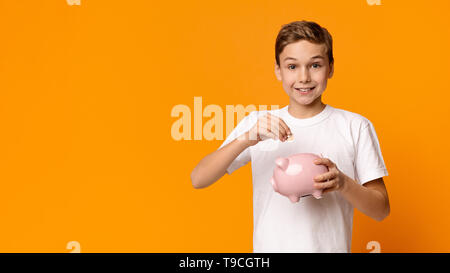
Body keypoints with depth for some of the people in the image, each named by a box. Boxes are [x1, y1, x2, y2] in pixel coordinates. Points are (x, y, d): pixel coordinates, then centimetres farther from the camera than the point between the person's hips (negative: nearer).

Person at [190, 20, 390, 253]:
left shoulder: (355, 126, -1)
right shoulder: (256, 124, 3)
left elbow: (381, 210, 1)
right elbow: (198, 179, -6)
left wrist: (343, 183, -17)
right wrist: (246, 140, -19)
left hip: (330, 247, 0)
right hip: (268, 246, 1)